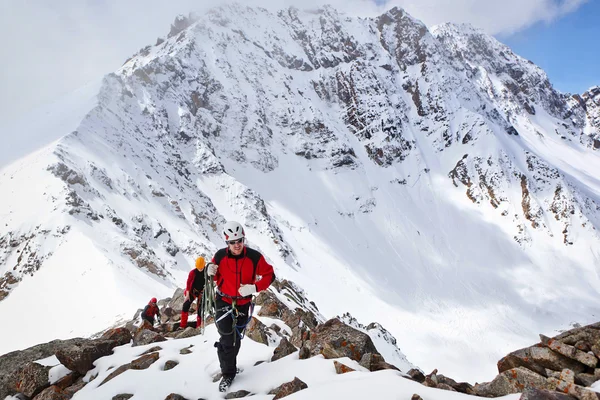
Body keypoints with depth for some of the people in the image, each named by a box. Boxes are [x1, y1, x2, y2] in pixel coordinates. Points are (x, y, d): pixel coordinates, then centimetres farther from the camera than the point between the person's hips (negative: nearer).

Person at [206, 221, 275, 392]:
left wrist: (254, 288, -26)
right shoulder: (220, 256, -17)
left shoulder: (254, 257, -21)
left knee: (236, 338, 17)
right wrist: (210, 271, -23)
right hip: (223, 300, -1)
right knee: (227, 337, -8)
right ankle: (228, 373, 11)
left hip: (243, 303, 1)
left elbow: (269, 275, -11)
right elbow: (216, 277, 1)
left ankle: (229, 364, 42)